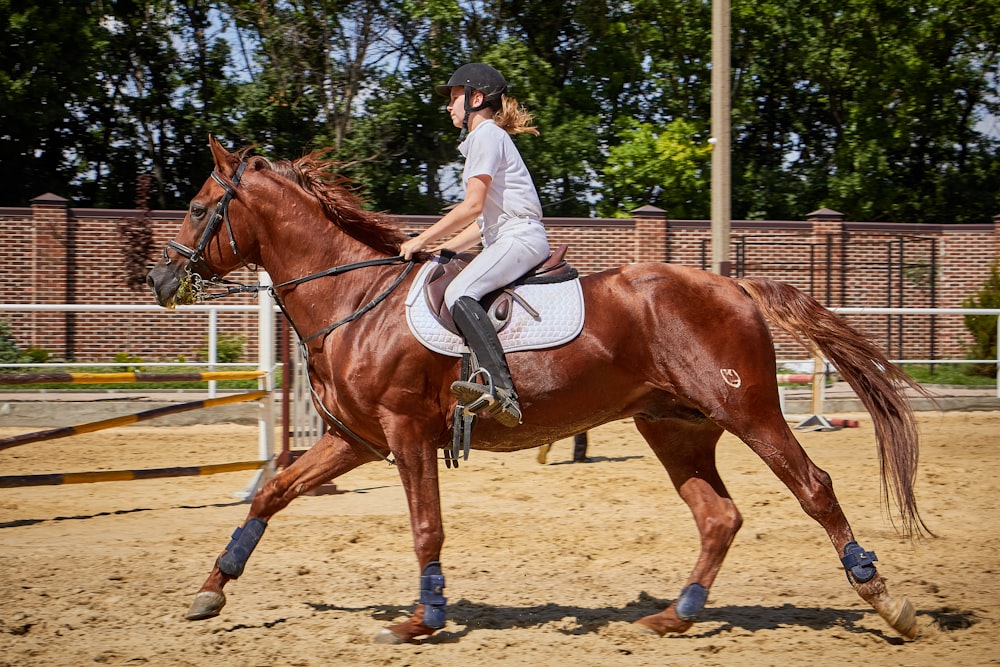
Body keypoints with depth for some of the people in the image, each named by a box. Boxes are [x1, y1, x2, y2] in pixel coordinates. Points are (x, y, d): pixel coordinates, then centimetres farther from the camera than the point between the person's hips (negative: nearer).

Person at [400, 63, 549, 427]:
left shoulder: (487, 135, -6)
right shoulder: (483, 138, 26)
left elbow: (472, 206, -15)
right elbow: (485, 219, 25)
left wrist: (423, 240, -9)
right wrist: (443, 248, 18)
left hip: (521, 237, -11)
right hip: (507, 239, 11)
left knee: (459, 294, -31)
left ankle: (500, 390, -45)